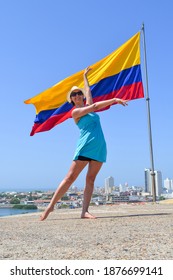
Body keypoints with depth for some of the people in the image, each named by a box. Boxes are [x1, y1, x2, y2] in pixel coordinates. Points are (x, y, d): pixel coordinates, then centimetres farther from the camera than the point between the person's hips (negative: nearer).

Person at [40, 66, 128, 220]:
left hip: (100, 147, 6)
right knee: (70, 177, -7)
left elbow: (88, 91, 35)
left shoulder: (87, 105, 19)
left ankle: (85, 211, -2)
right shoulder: (75, 111, 0)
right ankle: (51, 206, 1)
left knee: (90, 179, -1)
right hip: (85, 146, -6)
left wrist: (85, 76, 47)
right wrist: (114, 99, -12)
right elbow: (94, 107, -10)